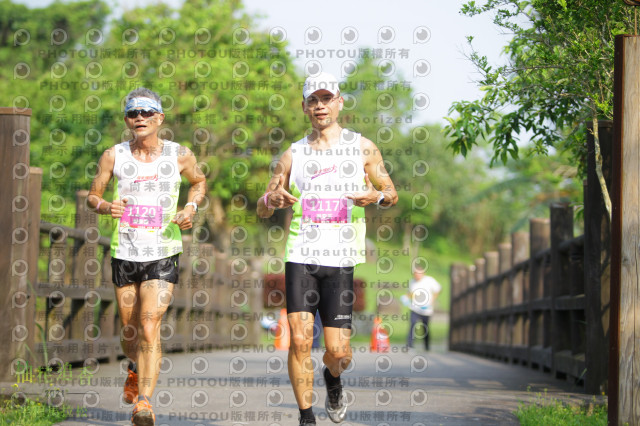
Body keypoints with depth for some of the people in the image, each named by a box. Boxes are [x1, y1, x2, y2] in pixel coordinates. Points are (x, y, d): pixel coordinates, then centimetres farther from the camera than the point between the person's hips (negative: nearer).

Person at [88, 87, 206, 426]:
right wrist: (105, 206, -14)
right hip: (124, 254, 2)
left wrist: (191, 207, -1)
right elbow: (93, 195, 9)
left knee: (149, 328, -17)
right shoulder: (113, 156, -1)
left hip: (163, 254, -2)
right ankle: (136, 370, 47)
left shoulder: (180, 155, -1)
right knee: (129, 333, 14)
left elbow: (199, 182, 19)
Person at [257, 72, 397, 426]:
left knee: (338, 351, -3)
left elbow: (392, 194, 14)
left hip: (340, 262, -1)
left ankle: (333, 381, 33)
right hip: (300, 257, 1)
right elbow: (262, 209, 16)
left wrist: (376, 196, -10)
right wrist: (272, 200, -9)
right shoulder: (293, 155, 11)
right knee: (299, 340, -11)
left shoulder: (362, 147, 8)